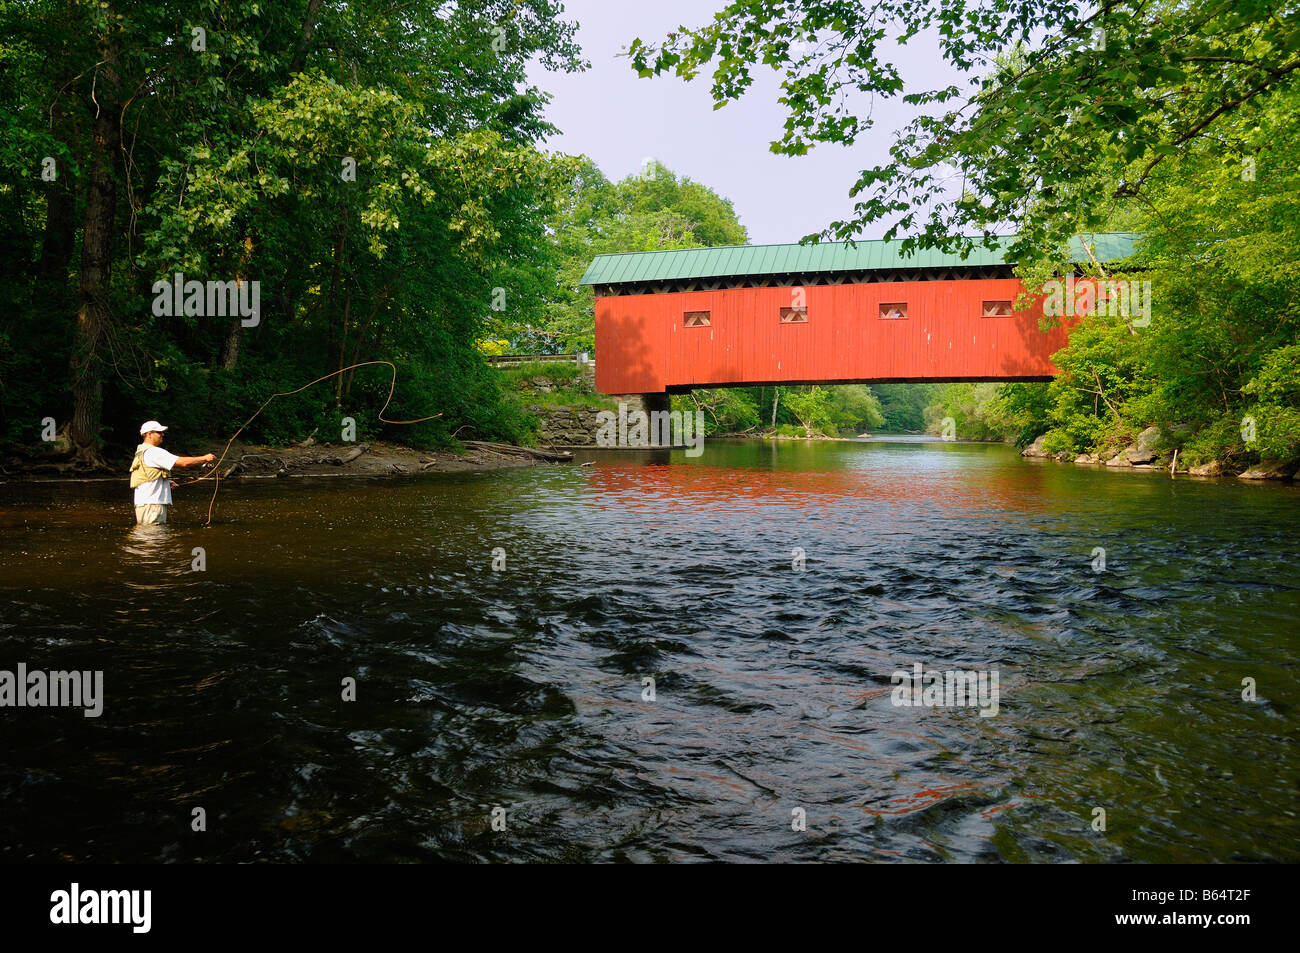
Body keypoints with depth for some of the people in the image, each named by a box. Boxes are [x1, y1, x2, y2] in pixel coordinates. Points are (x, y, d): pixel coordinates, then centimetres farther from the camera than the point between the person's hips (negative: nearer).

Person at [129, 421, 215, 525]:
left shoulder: (141, 452, 19)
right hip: (151, 504, -11)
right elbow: (184, 462, -18)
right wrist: (205, 458, -6)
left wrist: (166, 482, 20)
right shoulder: (153, 452, -14)